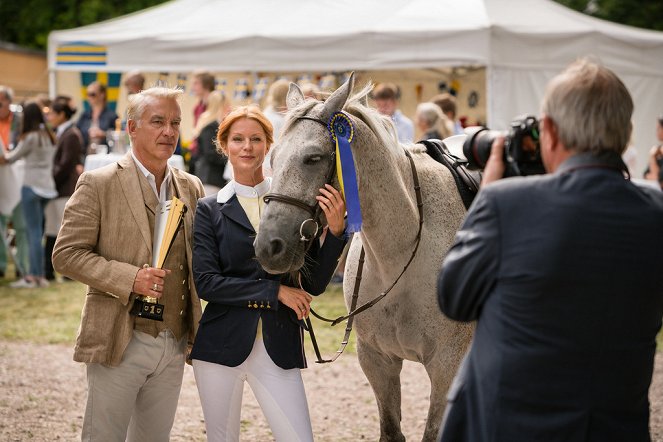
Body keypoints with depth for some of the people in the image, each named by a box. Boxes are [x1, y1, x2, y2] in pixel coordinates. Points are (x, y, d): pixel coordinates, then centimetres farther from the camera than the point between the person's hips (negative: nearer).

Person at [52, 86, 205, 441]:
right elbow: (65, 255, -9)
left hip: (175, 343, 5)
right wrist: (129, 278, -20)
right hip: (120, 344, -5)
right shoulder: (98, 184, -7)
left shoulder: (191, 187, 10)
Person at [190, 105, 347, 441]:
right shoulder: (210, 210, 2)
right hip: (223, 345, 0)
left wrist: (335, 230, -14)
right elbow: (206, 283, -8)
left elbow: (315, 284, 1)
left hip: (279, 347, 0)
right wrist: (274, 291, -13)